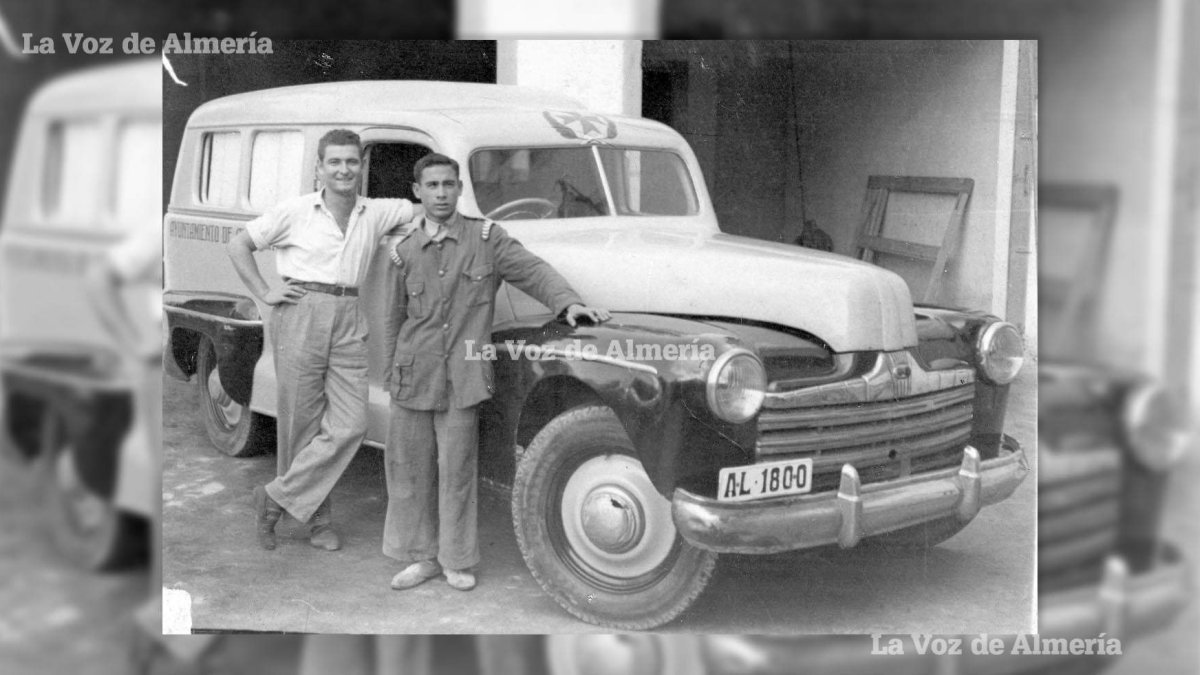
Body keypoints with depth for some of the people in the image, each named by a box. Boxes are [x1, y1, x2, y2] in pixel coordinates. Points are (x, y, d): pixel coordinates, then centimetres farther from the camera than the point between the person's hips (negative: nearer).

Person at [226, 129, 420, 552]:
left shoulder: (376, 213, 10)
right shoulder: (295, 212, 1)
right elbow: (238, 245, 7)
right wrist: (264, 294, 1)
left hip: (348, 322, 3)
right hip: (301, 316, -3)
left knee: (349, 426, -6)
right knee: (302, 422, 2)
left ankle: (277, 498, 6)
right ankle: (317, 518, 16)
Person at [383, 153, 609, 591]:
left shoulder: (486, 238, 2)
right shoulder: (404, 251, 8)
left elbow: (532, 271, -4)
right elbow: (395, 319, 14)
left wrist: (568, 303, -21)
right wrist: (391, 372, 12)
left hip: (463, 379, -2)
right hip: (413, 378, 2)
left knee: (457, 470, 2)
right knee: (408, 469, 7)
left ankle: (457, 560, 16)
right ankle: (422, 556, 21)